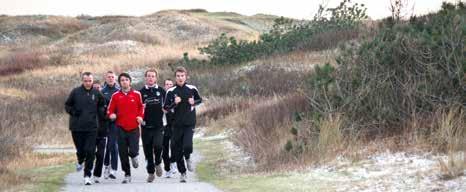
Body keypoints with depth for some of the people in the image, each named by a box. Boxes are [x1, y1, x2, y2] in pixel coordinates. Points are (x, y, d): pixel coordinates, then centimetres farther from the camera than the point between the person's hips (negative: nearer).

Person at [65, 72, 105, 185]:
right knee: (80, 150, 8)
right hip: (77, 127, 0)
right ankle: (80, 161, 43)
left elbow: (102, 105, 20)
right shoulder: (76, 92, -1)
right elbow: (67, 105, 8)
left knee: (90, 152, -7)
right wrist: (73, 112, -10)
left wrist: (100, 111, 1)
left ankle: (87, 175, 1)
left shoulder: (97, 93, 3)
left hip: (91, 128, 0)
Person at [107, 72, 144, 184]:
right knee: (123, 153, 3)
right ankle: (127, 175, 16)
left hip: (134, 128, -1)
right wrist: (111, 115, -14)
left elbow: (141, 107, 16)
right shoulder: (115, 96, 3)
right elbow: (110, 110, 7)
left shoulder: (137, 94, 3)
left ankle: (134, 156, 25)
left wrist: (140, 116, 0)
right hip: (121, 128, 1)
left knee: (133, 151, -12)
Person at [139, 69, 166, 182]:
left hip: (158, 126, -1)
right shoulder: (141, 92, 6)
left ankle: (158, 163, 10)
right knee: (148, 151, 4)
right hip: (146, 126, 1)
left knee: (158, 145, -19)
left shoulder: (161, 91, 6)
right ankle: (151, 172, 18)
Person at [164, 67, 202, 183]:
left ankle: (188, 158, 14)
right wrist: (174, 103, -16)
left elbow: (200, 100, 15)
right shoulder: (171, 92, -1)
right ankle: (182, 172, 21)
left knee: (187, 145, -20)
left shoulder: (192, 89, 0)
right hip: (177, 124, 1)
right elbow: (166, 108, 1)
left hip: (190, 123, -1)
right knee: (177, 150, 4)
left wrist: (193, 102, -6)